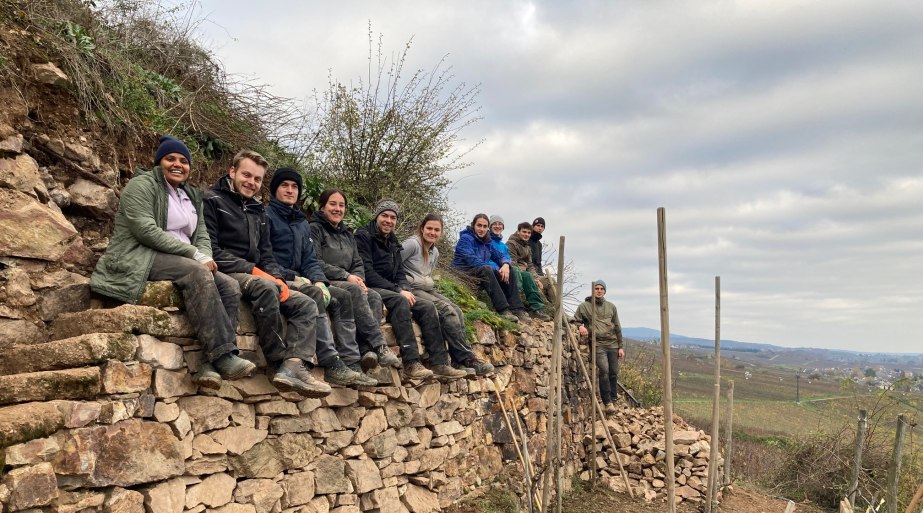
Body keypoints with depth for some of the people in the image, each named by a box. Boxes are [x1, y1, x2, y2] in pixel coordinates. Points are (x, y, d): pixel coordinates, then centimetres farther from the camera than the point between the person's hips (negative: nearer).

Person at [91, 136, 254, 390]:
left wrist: (206, 257, -9)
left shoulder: (192, 195, 23)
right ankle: (223, 356, -38)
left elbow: (202, 235, 16)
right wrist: (194, 254, -18)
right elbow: (146, 230, -14)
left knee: (230, 287, -18)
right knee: (197, 273, -34)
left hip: (185, 263, 7)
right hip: (140, 258, -7)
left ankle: (214, 362, -29)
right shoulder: (142, 185, 0)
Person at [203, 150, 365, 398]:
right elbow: (211, 250, -12)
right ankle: (279, 364, -31)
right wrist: (252, 270, -17)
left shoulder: (258, 211, 23)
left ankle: (294, 365, -32)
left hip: (256, 276, 8)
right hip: (226, 274, -8)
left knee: (306, 304, -10)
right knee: (265, 287, -37)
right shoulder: (212, 201, 0)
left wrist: (277, 277, -4)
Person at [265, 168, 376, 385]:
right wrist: (293, 277, -19)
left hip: (298, 280, 7)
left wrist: (318, 281, -7)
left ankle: (351, 364, -17)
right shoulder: (267, 215, -1)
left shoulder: (302, 223, 22)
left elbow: (310, 259, 14)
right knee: (314, 294, -32)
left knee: (342, 297, -10)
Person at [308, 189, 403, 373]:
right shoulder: (314, 229, 3)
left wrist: (358, 279, -7)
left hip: (348, 283, 6)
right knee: (355, 291, -35)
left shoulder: (347, 235, 25)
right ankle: (379, 347, -40)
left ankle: (366, 350, -41)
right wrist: (346, 276, -16)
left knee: (374, 296, -24)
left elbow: (358, 264, 17)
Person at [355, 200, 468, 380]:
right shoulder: (363, 236, -5)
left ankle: (439, 364, -15)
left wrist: (405, 289, -7)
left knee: (428, 306, -10)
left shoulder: (393, 243, 21)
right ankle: (411, 363, -40)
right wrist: (398, 291, -18)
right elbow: (367, 273, -15)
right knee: (399, 301, -35)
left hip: (391, 291, 8)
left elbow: (400, 273, 18)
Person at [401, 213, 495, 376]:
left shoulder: (435, 252, 18)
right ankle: (466, 358, -19)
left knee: (457, 311, -16)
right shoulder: (412, 244, -8)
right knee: (447, 310, -25)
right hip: (411, 290, -8)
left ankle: (459, 360, -20)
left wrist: (429, 283, 6)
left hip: (427, 289, 8)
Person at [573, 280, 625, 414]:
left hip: (612, 344, 4)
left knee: (613, 373, 4)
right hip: (598, 344, -3)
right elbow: (575, 320, 12)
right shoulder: (584, 306, 6)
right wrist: (580, 326, -11)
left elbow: (617, 327, 16)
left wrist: (621, 346, 12)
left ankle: (613, 399, 17)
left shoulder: (611, 307, 15)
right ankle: (608, 402, -10)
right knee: (604, 371, -17)